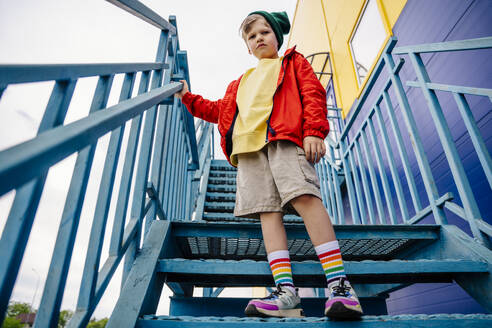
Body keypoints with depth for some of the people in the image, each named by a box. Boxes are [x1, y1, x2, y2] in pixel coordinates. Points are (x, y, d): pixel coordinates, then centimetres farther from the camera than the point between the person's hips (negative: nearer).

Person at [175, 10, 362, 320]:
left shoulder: (292, 62, 24)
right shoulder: (241, 82, 38)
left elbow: (313, 93, 8)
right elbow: (219, 111, 38)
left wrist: (314, 131, -9)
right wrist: (188, 97, 33)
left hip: (284, 137, -4)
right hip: (248, 147, 5)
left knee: (304, 197, -23)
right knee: (268, 211, -10)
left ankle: (339, 283, -22)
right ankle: (286, 290, -14)